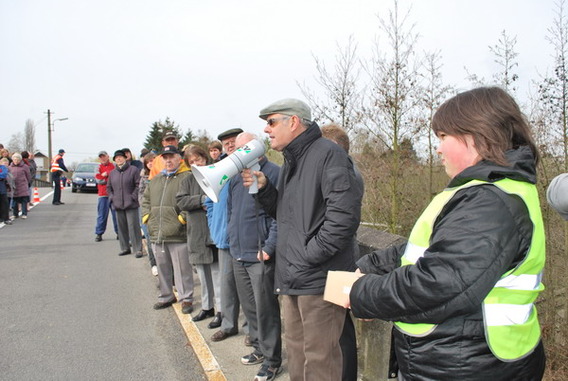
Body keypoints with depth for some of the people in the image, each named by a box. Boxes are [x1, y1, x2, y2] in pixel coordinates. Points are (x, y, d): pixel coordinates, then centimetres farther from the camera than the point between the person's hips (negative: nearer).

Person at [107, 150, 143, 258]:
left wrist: (133, 197, -12)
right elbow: (109, 187, 23)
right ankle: (125, 248, 20)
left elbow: (138, 185, -5)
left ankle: (138, 249, 0)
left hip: (131, 204, -5)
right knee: (121, 227, 10)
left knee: (133, 227, -6)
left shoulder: (133, 170, -1)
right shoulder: (112, 173, 15)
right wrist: (112, 198, 9)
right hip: (118, 205, 5)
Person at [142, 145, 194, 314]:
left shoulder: (187, 178, -7)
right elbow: (146, 198, 26)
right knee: (162, 268, 18)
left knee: (182, 269, 1)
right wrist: (146, 215, 13)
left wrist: (183, 217, -19)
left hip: (178, 235, -7)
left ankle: (186, 298, 15)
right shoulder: (156, 179, 18)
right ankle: (166, 296, 32)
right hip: (157, 234, 7)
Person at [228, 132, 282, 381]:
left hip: (260, 256, -8)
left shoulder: (273, 173, -11)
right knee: (249, 307, 18)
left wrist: (269, 248, -20)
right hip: (238, 254, 8)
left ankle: (272, 360, 16)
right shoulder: (235, 176, 12)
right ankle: (259, 348, 35)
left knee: (265, 309, 1)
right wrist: (232, 239, 16)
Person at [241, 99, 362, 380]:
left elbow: (343, 215, -21)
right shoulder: (290, 162, 17)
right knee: (296, 350, 20)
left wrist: (309, 256, -18)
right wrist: (263, 188, 4)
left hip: (318, 278, -9)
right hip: (291, 279, 9)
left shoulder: (328, 154, -12)